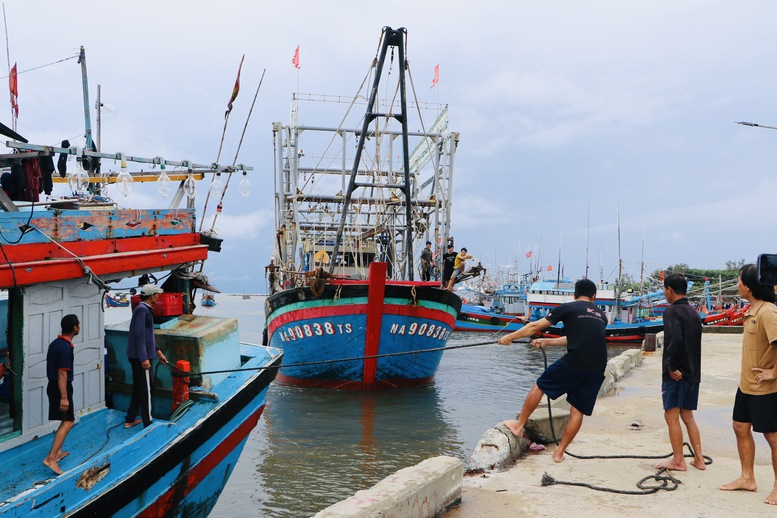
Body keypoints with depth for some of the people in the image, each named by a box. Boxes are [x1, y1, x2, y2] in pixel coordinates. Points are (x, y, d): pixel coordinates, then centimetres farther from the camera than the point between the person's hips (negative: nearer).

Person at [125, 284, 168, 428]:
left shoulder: (146, 309, 14)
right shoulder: (142, 310, -18)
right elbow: (139, 335, -23)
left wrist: (158, 352, 27)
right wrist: (144, 358, -25)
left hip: (136, 356, 10)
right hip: (141, 356, -10)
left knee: (138, 388, 18)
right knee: (146, 389, -2)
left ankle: (130, 420, 26)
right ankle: (148, 423, 6)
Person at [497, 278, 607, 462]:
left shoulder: (568, 308, 8)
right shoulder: (601, 316, 23)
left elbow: (535, 326, 11)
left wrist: (510, 337, 23)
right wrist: (547, 342, 41)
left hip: (573, 363, -5)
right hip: (597, 370, 5)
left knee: (539, 387, 14)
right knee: (578, 411, 11)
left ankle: (519, 425, 22)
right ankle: (559, 452, 15)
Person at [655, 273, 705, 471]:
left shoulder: (672, 311, -12)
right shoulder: (694, 312, 14)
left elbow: (675, 339, -27)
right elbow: (695, 342, 17)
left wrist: (672, 367, -20)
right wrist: (691, 369, 17)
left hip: (676, 374, -8)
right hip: (693, 372, 8)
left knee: (671, 416, 0)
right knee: (687, 415, 16)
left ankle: (678, 461, 4)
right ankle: (698, 459, 17)